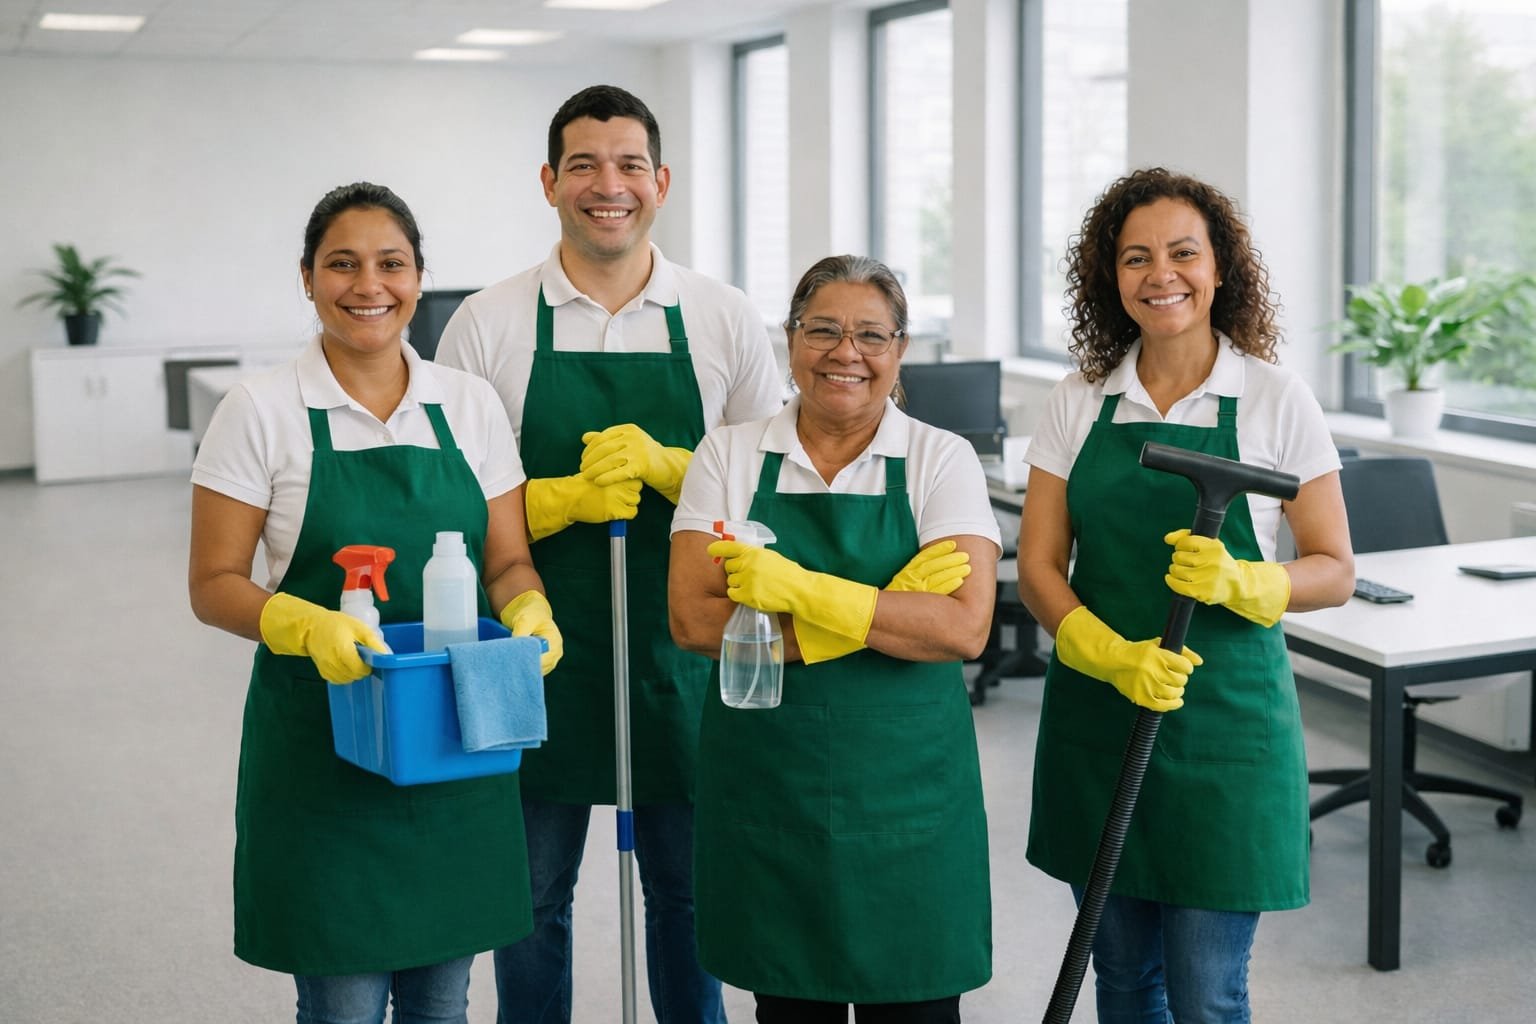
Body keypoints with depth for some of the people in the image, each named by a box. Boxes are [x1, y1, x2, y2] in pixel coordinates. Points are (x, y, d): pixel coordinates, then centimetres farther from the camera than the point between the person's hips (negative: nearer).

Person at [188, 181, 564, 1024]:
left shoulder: (470, 403, 4)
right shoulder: (261, 411, -5)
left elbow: (508, 559, 7)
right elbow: (214, 584, -6)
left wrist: (528, 609, -15)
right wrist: (308, 626, -25)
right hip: (322, 741, -3)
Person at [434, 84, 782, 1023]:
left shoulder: (726, 320, 1)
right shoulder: (487, 325, -1)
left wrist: (663, 466, -15)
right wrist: (568, 497, -18)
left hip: (682, 654, 1)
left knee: (688, 891, 14)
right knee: (533, 894, 12)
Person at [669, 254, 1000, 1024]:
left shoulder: (941, 459, -1)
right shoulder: (729, 455, 2)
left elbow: (963, 627, -14)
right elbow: (693, 619, -10)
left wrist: (801, 590, -20)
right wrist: (885, 612, -15)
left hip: (908, 792, -1)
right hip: (766, 785, 1)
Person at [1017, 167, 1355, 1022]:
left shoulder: (1277, 399, -4)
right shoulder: (1078, 403, 3)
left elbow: (1335, 571, -2)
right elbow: (1039, 567, 1)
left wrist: (1237, 581, -22)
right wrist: (1112, 655, -17)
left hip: (1225, 719, -3)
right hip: (1095, 716, 3)